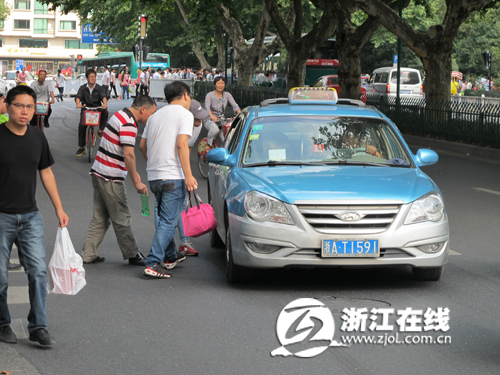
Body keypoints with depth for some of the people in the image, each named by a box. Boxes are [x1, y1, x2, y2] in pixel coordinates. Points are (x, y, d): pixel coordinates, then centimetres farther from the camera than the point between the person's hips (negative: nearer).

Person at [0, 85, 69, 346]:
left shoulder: (37, 138, 6)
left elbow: (46, 172, 16)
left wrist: (59, 208, 14)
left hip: (30, 215, 4)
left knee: (38, 271, -4)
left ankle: (38, 327, 3)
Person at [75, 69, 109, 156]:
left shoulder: (99, 88, 3)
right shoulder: (83, 88, 5)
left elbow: (103, 96, -12)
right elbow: (78, 96, -9)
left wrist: (105, 103, -35)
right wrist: (78, 103, -32)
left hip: (97, 109, 0)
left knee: (105, 111, -33)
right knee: (81, 125, -17)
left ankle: (101, 130, -16)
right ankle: (81, 148, -4)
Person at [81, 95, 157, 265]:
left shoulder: (120, 115, 14)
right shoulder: (128, 124, -17)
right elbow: (128, 155, -24)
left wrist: (133, 172, 22)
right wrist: (136, 182, -20)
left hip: (99, 173, 10)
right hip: (110, 177, -10)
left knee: (100, 218, 13)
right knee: (121, 218, 1)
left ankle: (88, 254, 14)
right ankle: (132, 255, 9)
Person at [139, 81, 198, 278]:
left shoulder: (155, 116, 17)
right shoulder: (184, 114, -5)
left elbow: (142, 145, 20)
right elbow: (181, 145, -17)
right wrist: (188, 175, -18)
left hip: (154, 175, 8)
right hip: (173, 175, -8)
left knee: (164, 218, 21)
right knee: (169, 221, -7)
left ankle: (170, 256, 33)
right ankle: (153, 263, -16)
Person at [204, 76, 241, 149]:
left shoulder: (227, 95, 7)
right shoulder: (210, 95, -4)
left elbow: (234, 105, -4)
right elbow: (207, 107, -21)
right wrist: (212, 116, -42)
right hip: (210, 120, -3)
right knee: (215, 129, -38)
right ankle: (208, 144, -11)